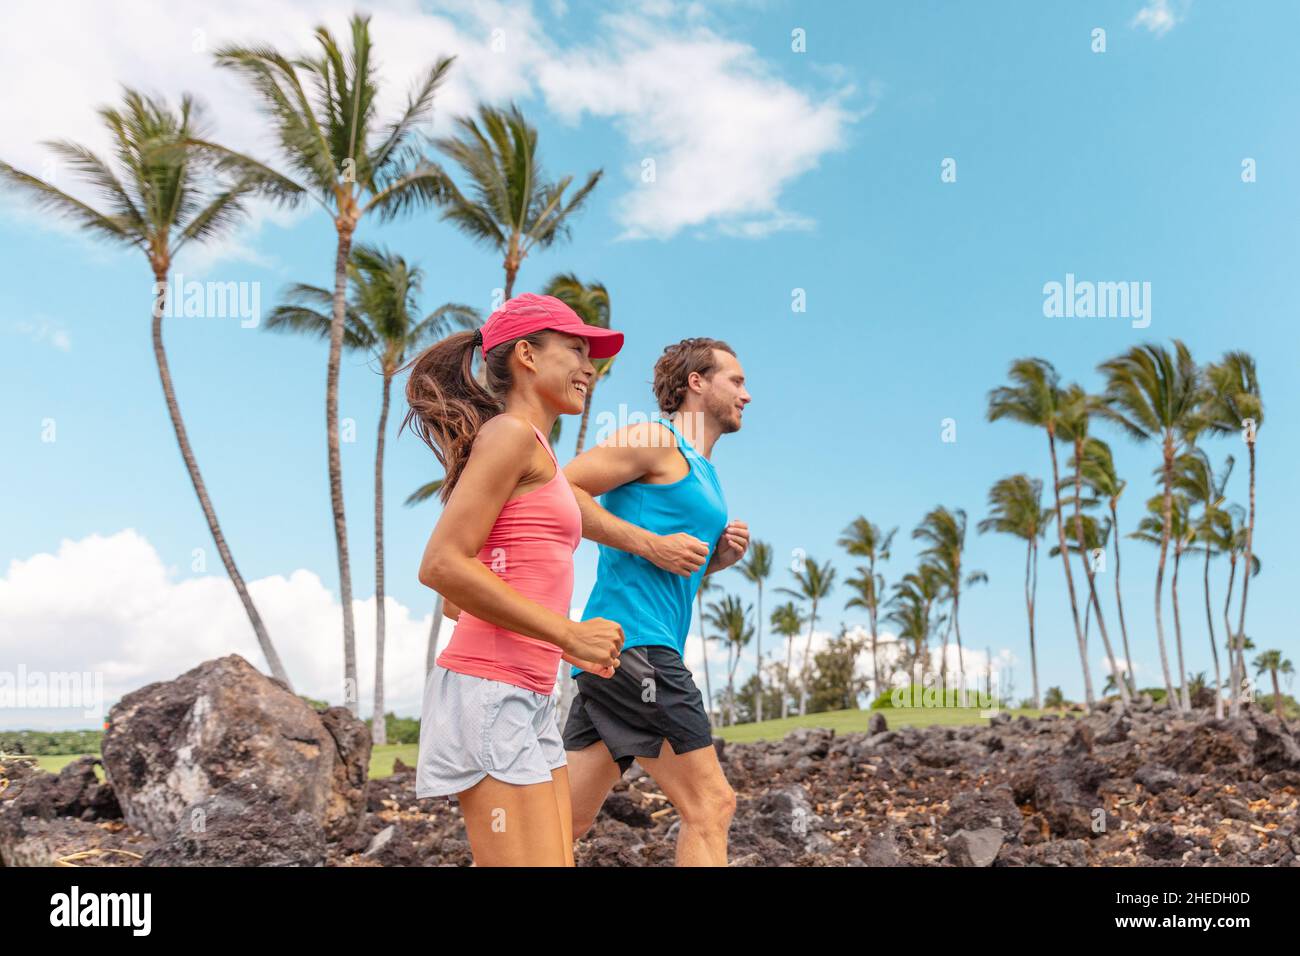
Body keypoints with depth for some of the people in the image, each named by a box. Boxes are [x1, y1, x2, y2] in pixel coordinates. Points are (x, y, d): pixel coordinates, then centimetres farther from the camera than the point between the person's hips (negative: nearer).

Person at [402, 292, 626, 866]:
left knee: (559, 857, 12)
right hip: (491, 690, -10)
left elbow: (458, 600, 21)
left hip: (531, 700, 10)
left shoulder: (533, 453, 20)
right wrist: (568, 633, -15)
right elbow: (441, 566, -17)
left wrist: (562, 645, 14)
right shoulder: (511, 433, -7)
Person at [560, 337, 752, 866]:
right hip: (632, 641, -10)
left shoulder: (703, 473, 25)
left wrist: (718, 558, 11)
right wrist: (652, 544, -15)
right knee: (710, 806, -7)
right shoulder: (654, 440, -3)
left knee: (568, 819, 10)